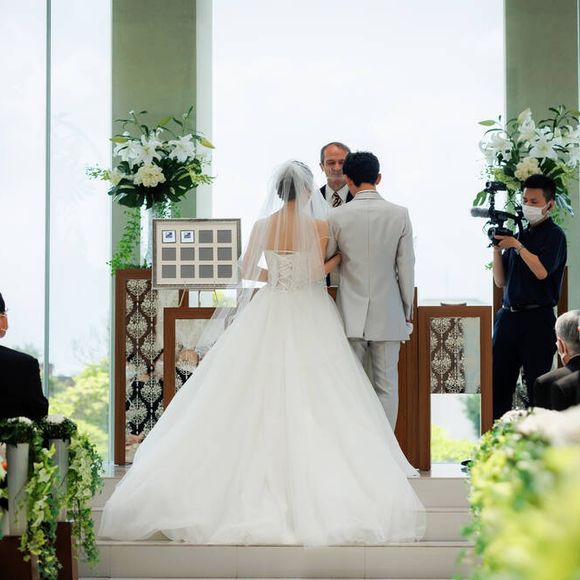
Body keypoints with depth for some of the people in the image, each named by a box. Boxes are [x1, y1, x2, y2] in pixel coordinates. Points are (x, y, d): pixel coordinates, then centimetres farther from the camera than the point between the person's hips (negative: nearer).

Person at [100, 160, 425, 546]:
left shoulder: (262, 226, 1)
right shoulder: (319, 227, -9)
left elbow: (247, 270, 9)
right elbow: (316, 272, -13)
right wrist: (339, 258, 4)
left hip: (269, 315, 3)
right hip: (310, 319, -3)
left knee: (261, 396, 7)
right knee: (311, 396, 0)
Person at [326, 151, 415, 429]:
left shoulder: (337, 216, -5)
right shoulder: (400, 214, -4)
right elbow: (406, 268, -2)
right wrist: (407, 312, 7)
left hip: (351, 313, 0)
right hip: (388, 313, 0)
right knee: (387, 385, 6)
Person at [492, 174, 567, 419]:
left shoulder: (554, 234, -1)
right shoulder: (518, 234, 16)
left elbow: (542, 271, -16)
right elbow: (500, 281, 14)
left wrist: (517, 246, -13)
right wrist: (497, 247, 2)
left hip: (537, 318, -6)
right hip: (508, 315, 6)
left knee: (537, 383, -3)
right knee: (498, 381, 3)